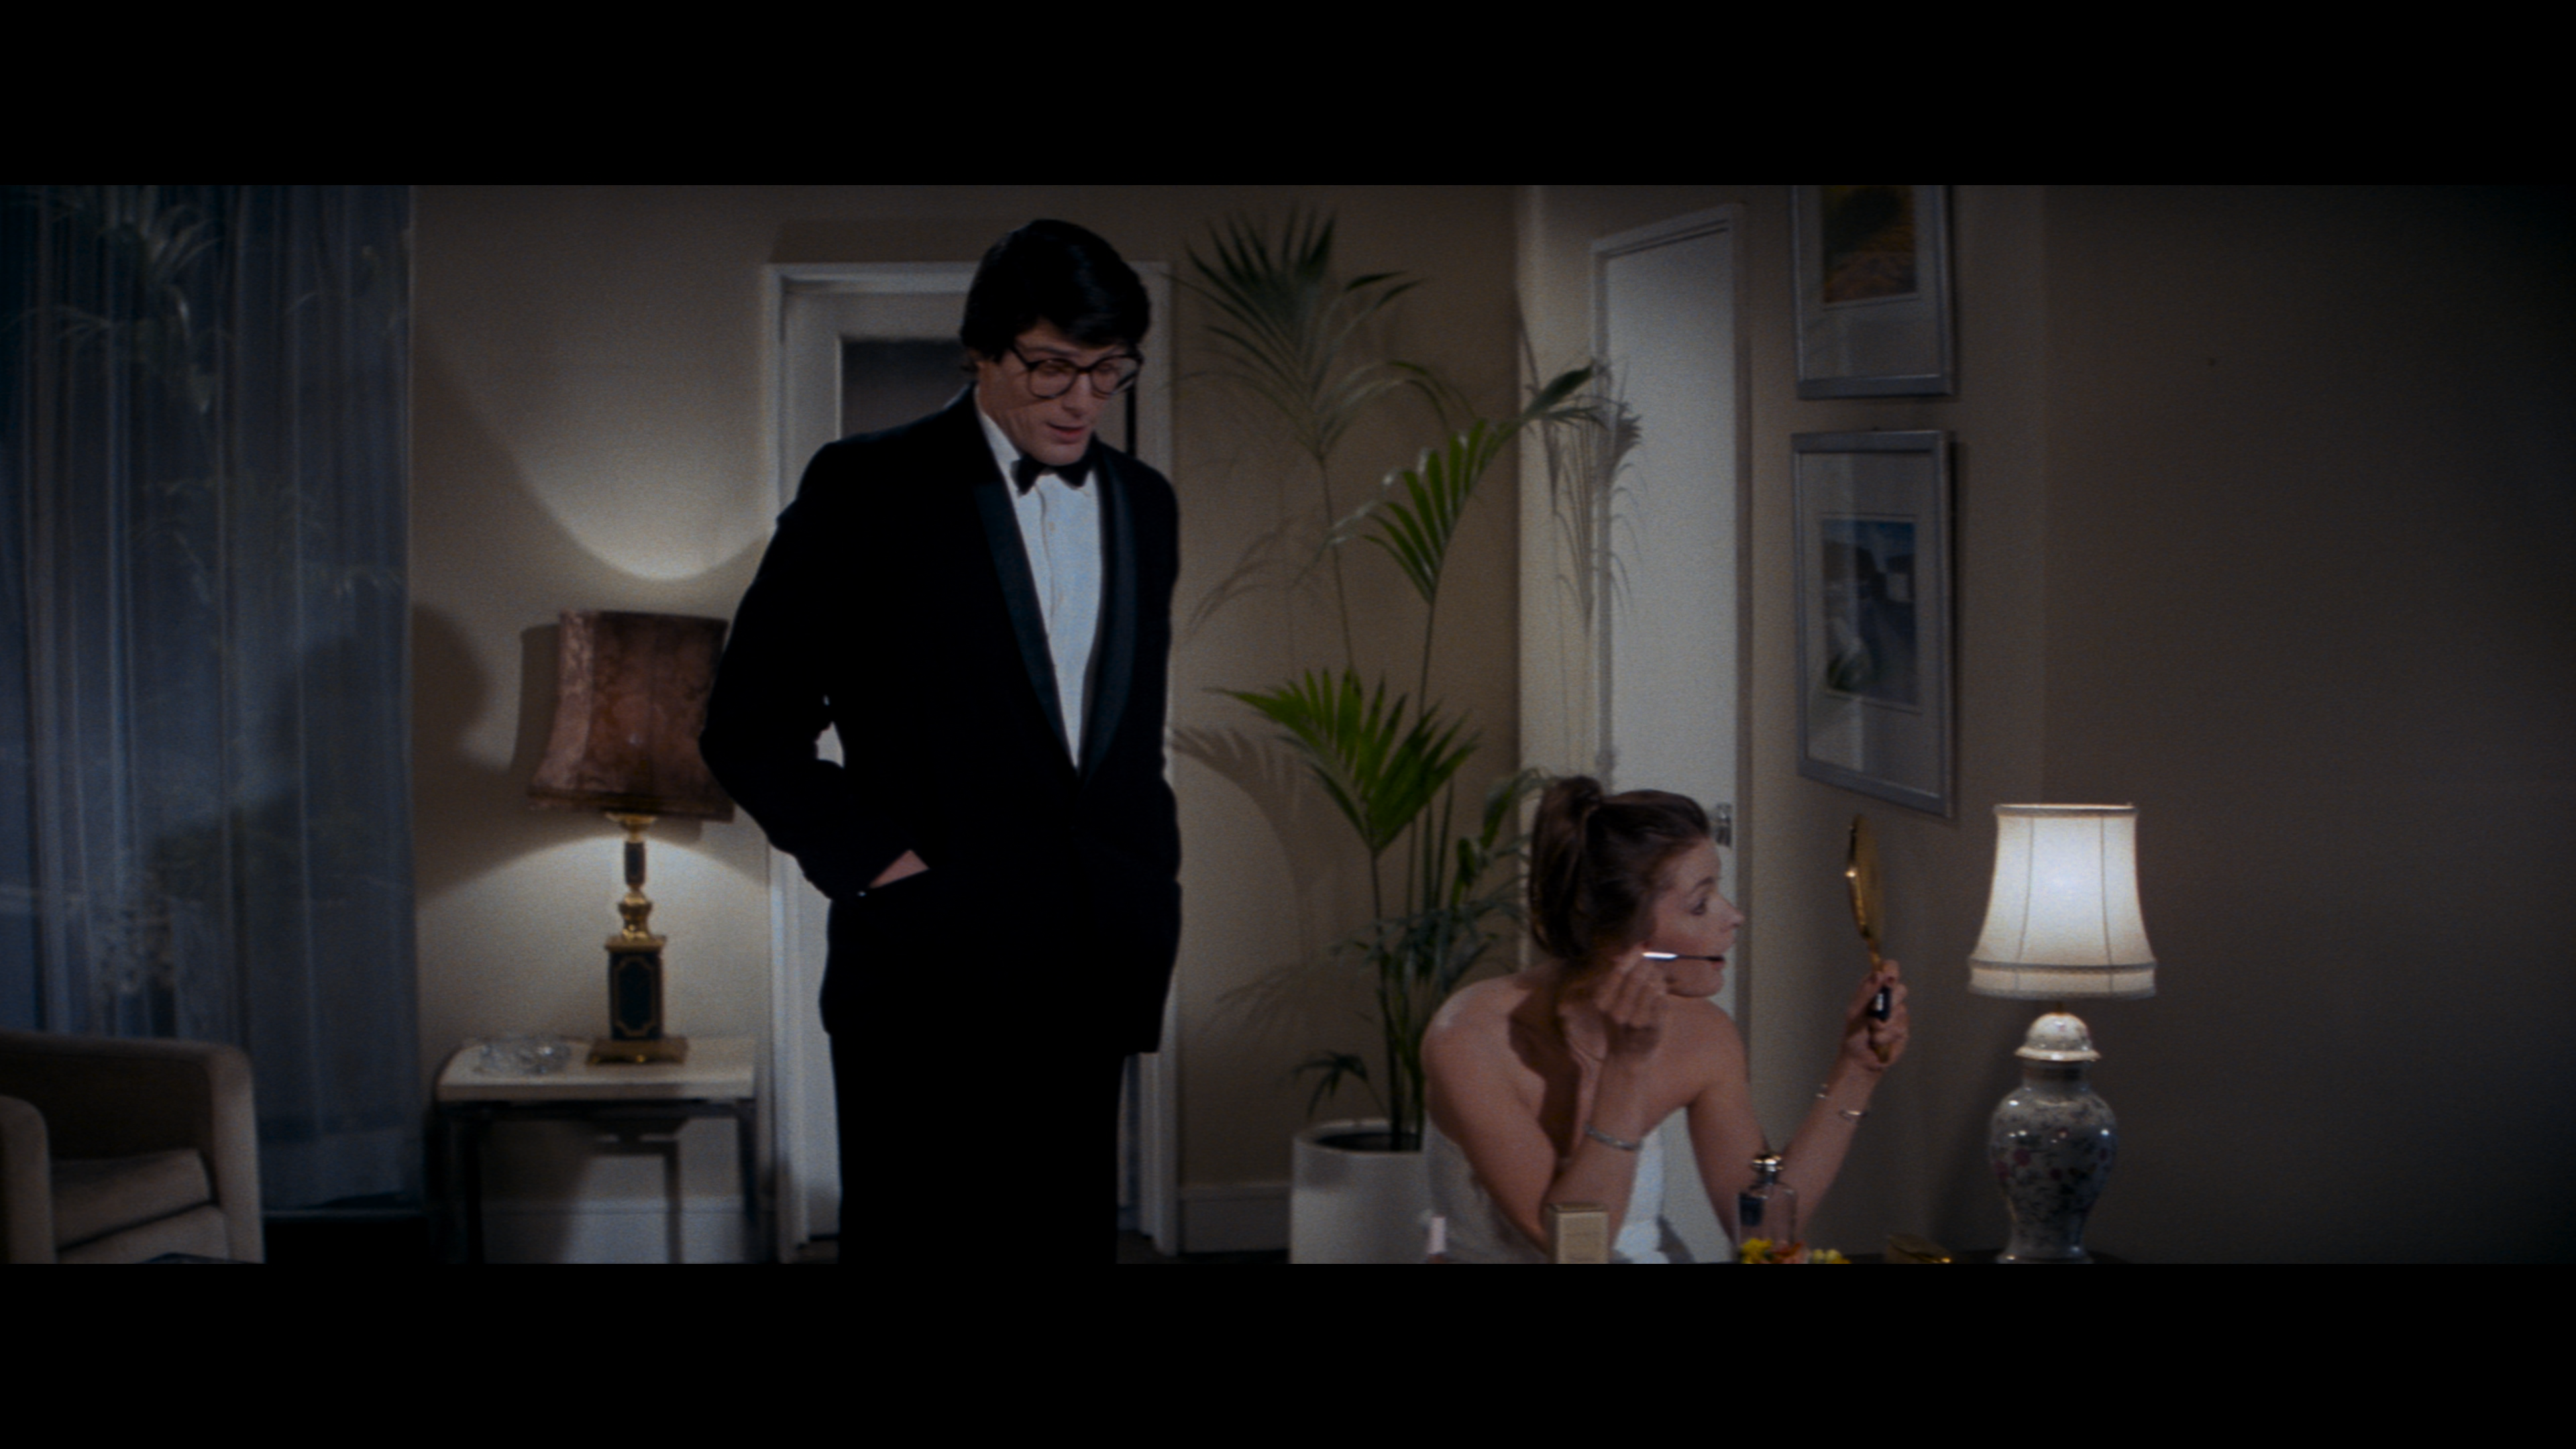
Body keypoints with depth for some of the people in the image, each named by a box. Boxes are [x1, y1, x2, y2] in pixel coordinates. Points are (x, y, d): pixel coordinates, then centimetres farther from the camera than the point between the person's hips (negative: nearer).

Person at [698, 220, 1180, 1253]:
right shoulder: (868, 490, -3)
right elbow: (748, 724, -2)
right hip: (928, 972, -5)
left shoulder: (1144, 504, 14)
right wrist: (869, 860, -10)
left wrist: (1149, 886, 14)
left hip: (1090, 977, 5)